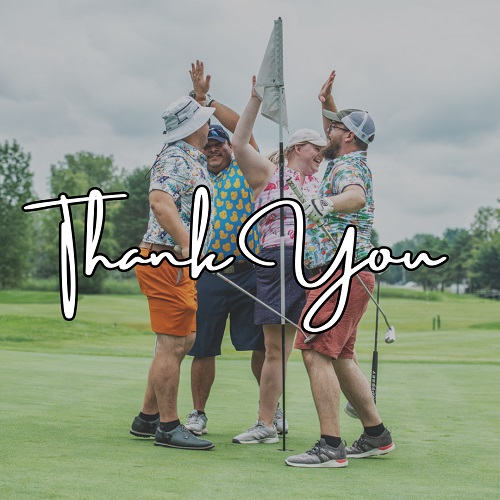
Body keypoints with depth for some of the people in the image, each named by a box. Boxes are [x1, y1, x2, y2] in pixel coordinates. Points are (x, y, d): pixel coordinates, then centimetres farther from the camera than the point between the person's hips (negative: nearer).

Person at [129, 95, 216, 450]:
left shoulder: (193, 158, 16)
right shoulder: (176, 160, -15)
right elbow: (160, 200, -33)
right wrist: (186, 244, -41)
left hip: (182, 262, 11)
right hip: (168, 261, -11)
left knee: (183, 340, 16)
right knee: (172, 345, -6)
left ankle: (148, 418, 24)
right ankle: (168, 427, 1)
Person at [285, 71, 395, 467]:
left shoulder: (349, 166, -11)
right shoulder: (347, 162, 19)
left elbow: (356, 197, -37)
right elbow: (335, 143, 44)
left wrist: (319, 205, -51)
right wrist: (328, 105, 35)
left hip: (340, 273, -11)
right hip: (347, 273, 11)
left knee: (316, 353, -15)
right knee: (340, 358, 15)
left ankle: (331, 446, -17)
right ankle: (376, 435, 22)